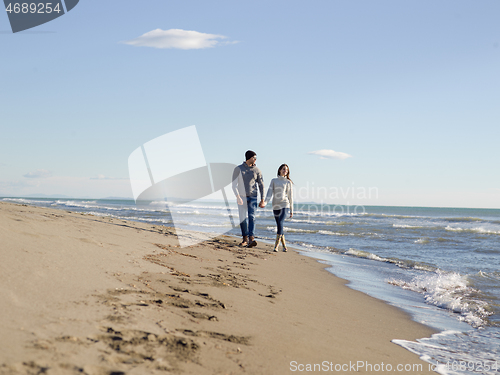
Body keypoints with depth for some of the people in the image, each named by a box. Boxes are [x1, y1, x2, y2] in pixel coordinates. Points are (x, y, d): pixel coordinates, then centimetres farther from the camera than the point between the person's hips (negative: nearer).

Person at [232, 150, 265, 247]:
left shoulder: (257, 170, 2)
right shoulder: (238, 169, -3)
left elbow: (261, 185, 6)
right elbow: (234, 185, -8)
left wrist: (262, 199, 0)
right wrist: (238, 197, -21)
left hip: (253, 197, 0)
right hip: (241, 197, 0)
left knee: (252, 217, -14)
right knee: (242, 218, 2)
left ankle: (251, 239, -26)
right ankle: (245, 239, 12)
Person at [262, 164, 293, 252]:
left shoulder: (288, 182, 8)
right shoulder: (273, 181, 11)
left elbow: (290, 196, 9)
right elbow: (270, 192, 3)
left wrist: (292, 210, 8)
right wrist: (265, 202, -14)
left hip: (285, 205, -2)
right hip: (276, 206, 2)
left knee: (280, 223, -19)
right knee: (280, 226, 3)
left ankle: (276, 245, -18)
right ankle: (284, 245, 11)